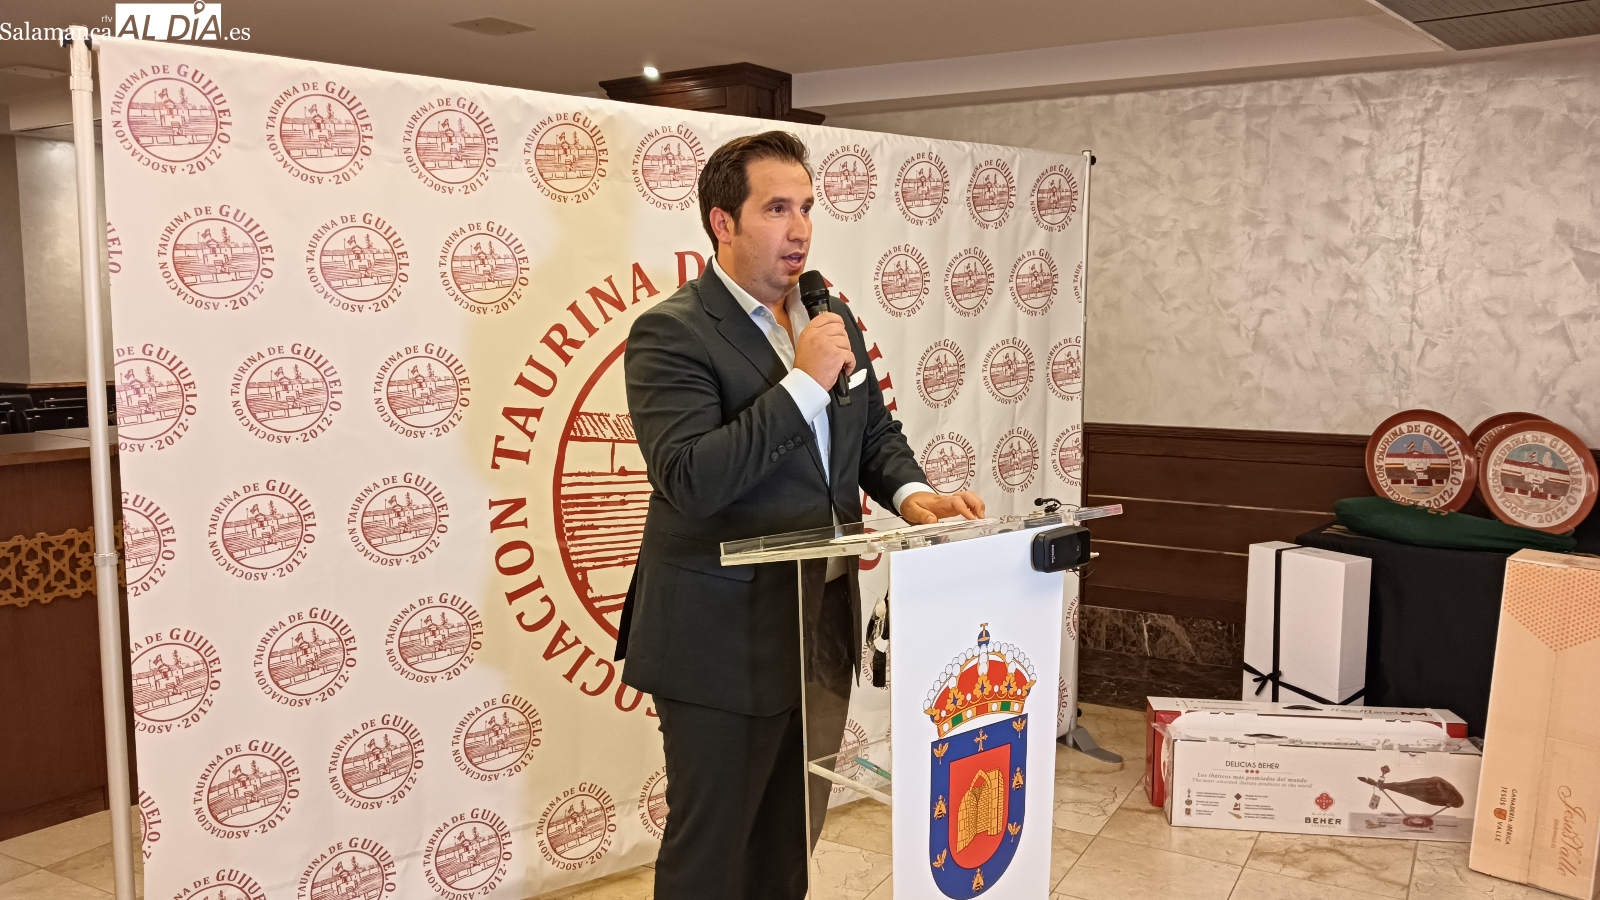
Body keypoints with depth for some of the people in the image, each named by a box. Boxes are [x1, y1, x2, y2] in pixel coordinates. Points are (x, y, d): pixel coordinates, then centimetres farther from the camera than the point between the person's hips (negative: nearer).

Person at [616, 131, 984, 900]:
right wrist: (804, 381, -25)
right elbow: (689, 480, -25)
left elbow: (877, 433, 16)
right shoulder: (670, 333, -14)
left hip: (824, 628, 7)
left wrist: (910, 493, -5)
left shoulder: (829, 317, 8)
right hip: (725, 643, -7)